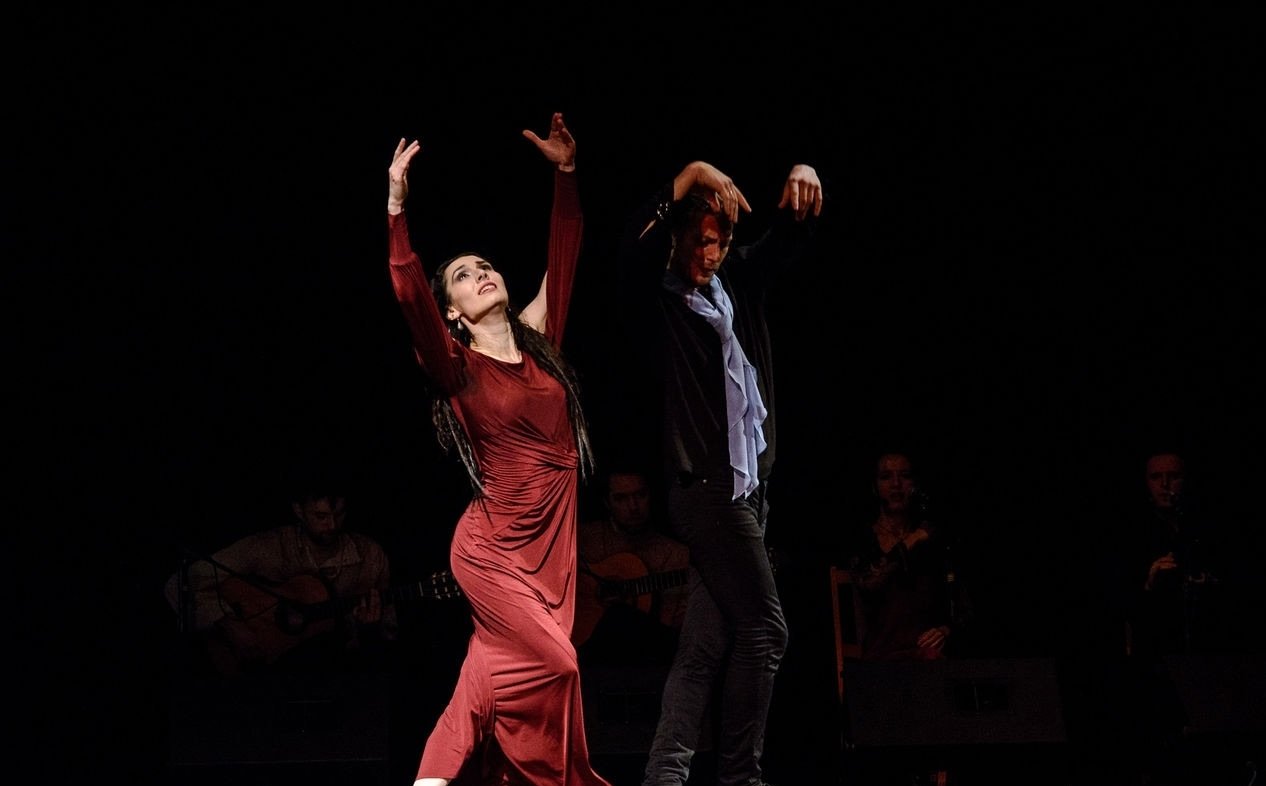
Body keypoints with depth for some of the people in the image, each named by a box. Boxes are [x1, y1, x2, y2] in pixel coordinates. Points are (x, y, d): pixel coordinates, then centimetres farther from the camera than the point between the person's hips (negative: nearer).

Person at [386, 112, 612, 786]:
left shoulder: (539, 339, 8)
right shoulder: (457, 369, -5)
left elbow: (563, 256, 12)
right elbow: (409, 298, -20)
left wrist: (565, 173, 4)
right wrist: (397, 210, -29)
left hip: (553, 543, 5)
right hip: (493, 549, -5)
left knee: (500, 671, 6)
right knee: (552, 664, -17)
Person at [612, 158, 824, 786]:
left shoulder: (737, 283, 13)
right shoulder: (654, 297, -4)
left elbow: (787, 241, 16)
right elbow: (637, 246, -23)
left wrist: (801, 187, -5)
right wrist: (691, 178, -28)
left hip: (748, 485, 7)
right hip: (706, 482, -7)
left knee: (705, 645, 5)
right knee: (763, 627, -10)